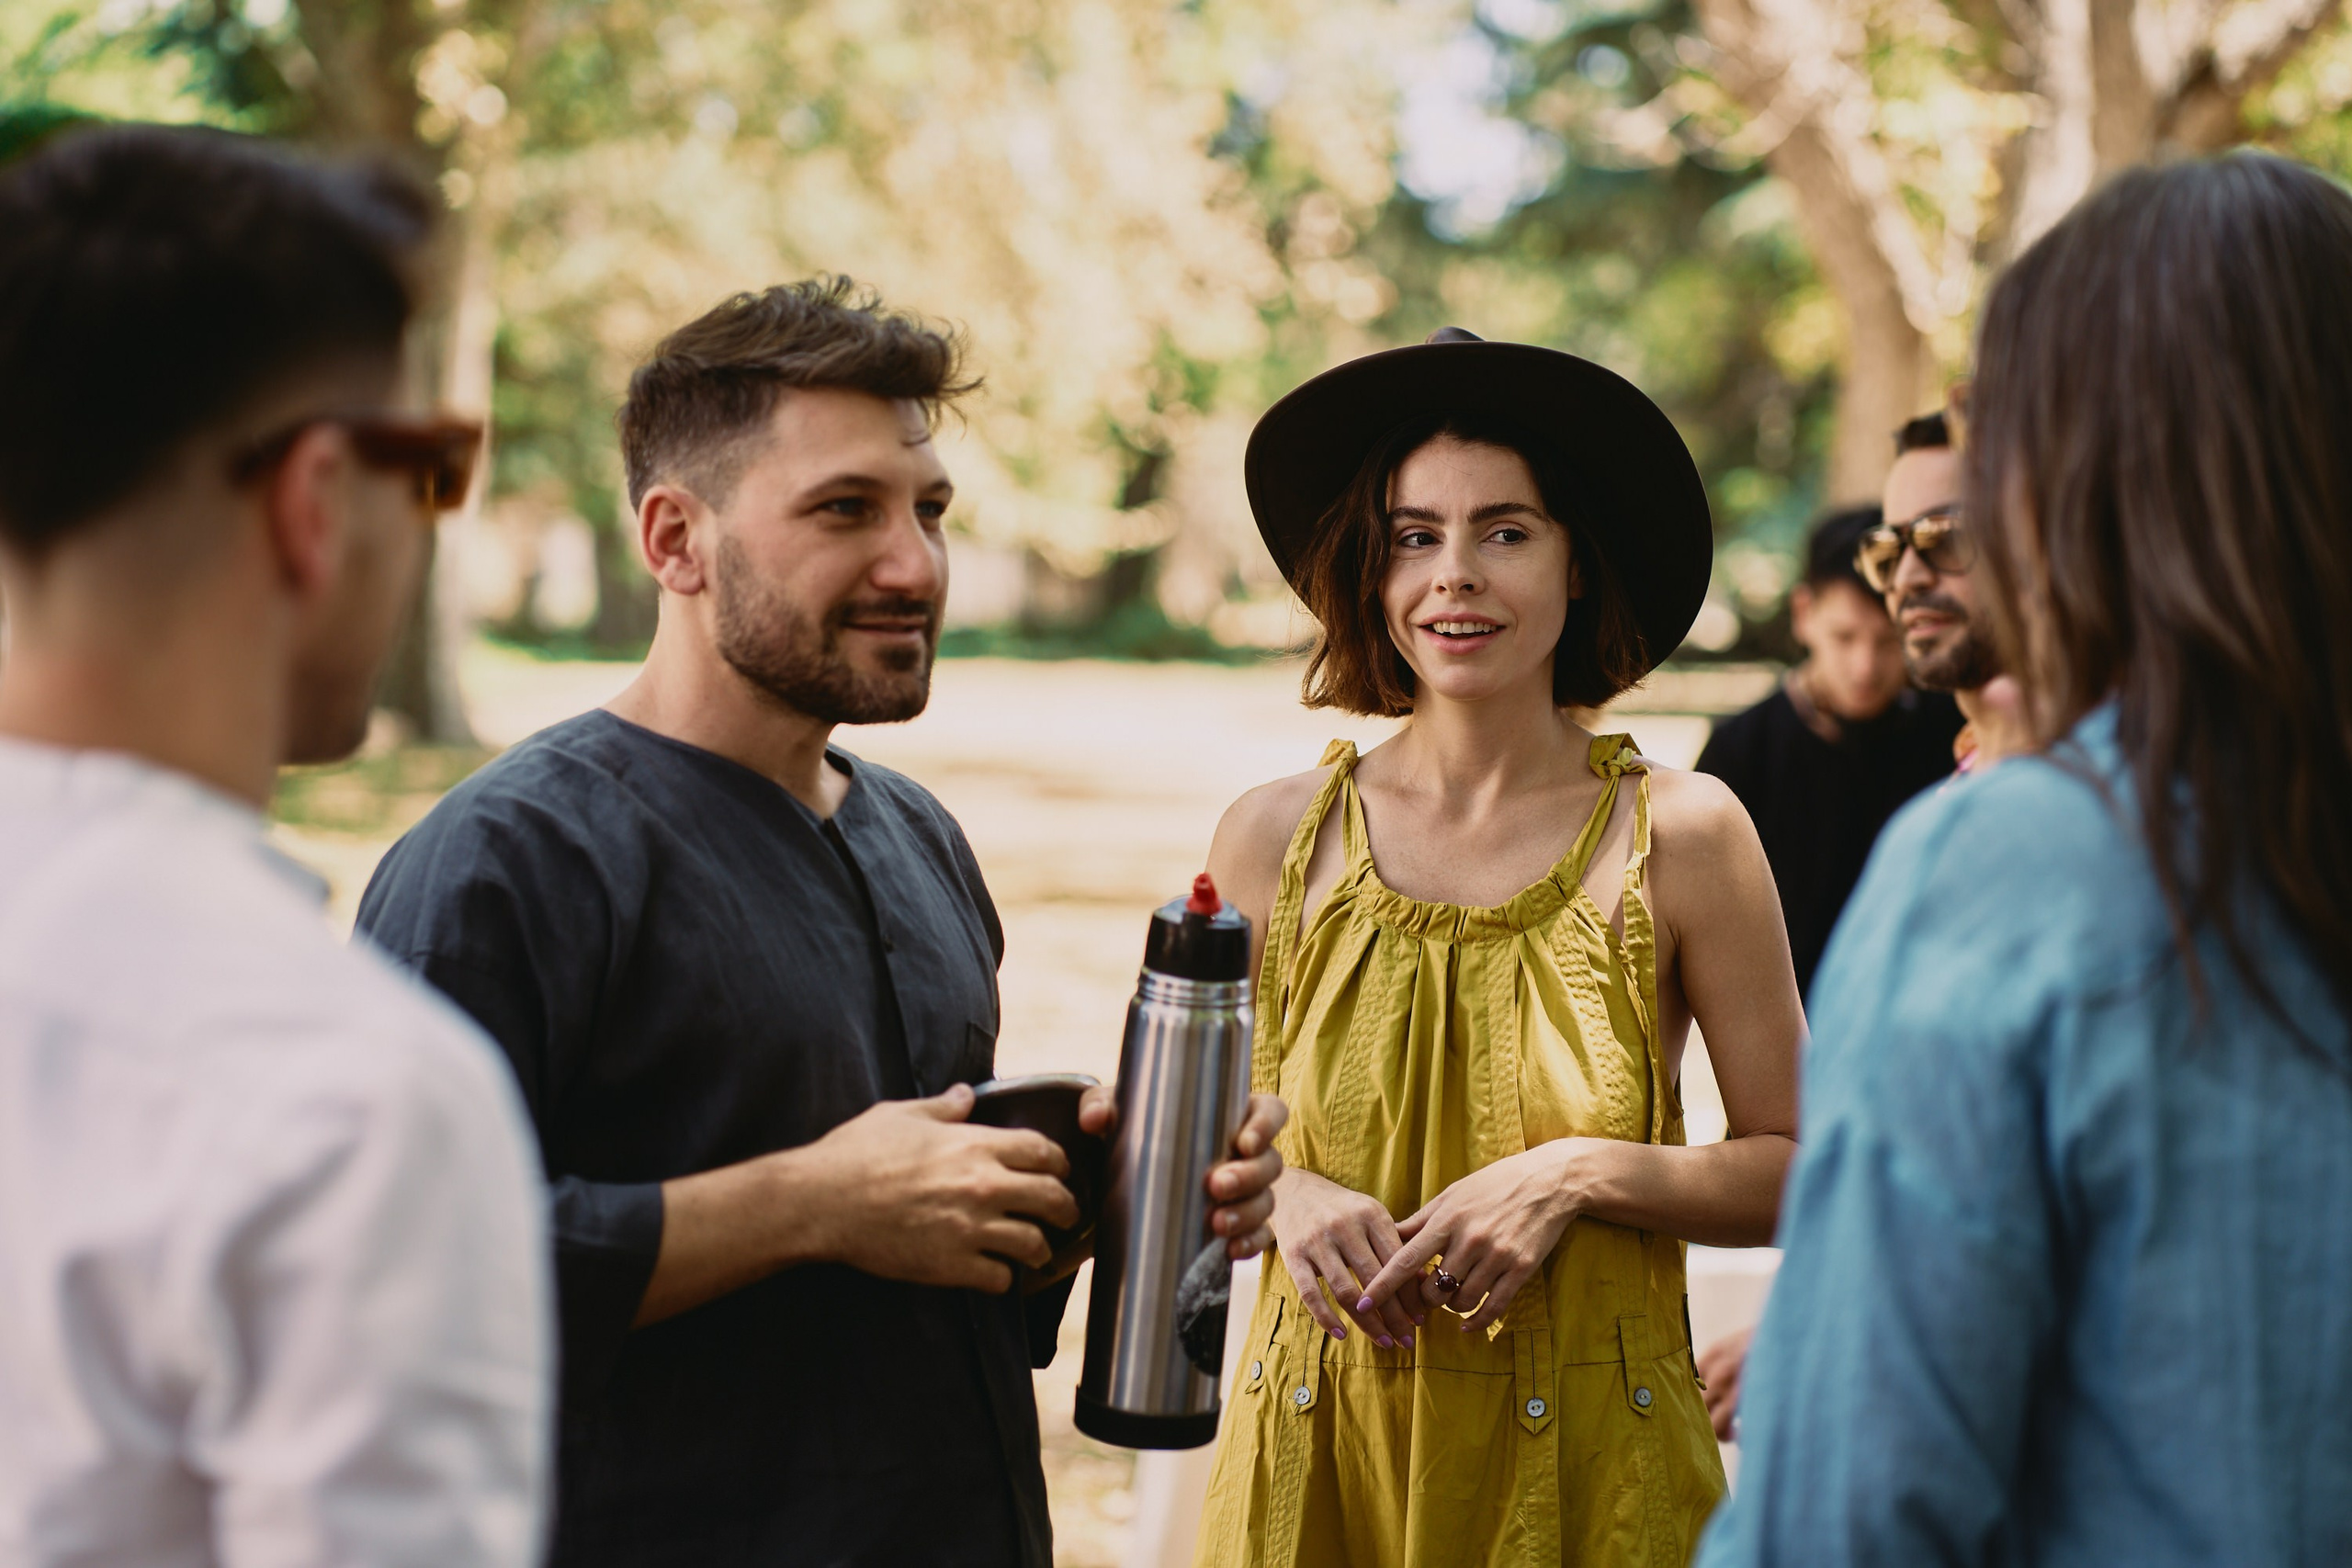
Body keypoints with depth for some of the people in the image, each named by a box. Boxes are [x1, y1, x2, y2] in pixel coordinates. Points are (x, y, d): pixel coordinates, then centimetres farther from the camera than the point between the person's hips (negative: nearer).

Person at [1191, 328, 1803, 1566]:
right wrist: (1282, 1197, -13)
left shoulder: (1683, 835, -7)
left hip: (1590, 1464, -1)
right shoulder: (1277, 836, -2)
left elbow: (1795, 1171, -3)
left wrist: (1582, 1173, -16)